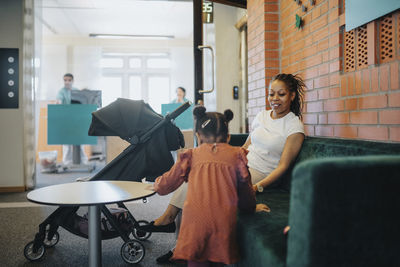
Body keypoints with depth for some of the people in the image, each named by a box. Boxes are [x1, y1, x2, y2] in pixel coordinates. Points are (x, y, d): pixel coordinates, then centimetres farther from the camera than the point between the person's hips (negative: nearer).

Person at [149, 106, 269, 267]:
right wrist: (251, 207, 36)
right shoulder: (236, 155, 10)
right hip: (224, 221, 1)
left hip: (195, 220, 0)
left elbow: (163, 187, 16)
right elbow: (246, 195, 14)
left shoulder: (191, 155, 10)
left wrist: (158, 183, 39)